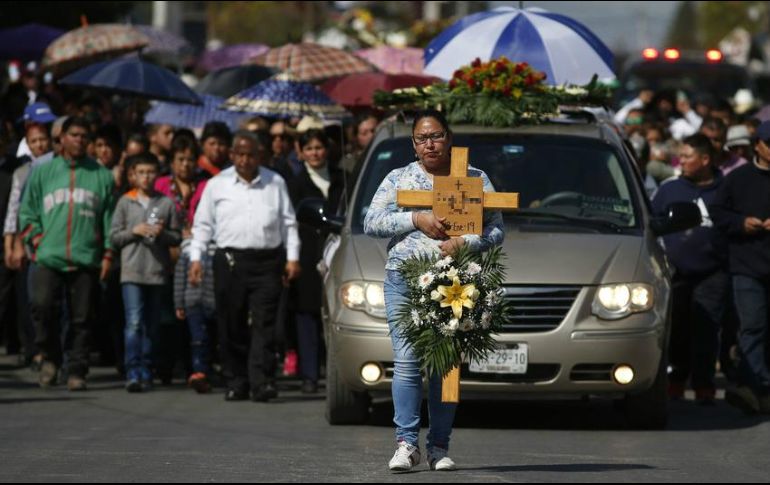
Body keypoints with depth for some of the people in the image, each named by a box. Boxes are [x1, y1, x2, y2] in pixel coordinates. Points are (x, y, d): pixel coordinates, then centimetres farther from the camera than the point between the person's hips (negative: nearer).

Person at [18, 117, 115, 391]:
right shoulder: (42, 172, 12)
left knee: (80, 317, -1)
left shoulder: (102, 176, 10)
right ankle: (50, 356, 4)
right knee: (42, 305, -18)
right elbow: (27, 211, 14)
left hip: (87, 259, 0)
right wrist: (37, 239, 0)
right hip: (49, 257, 0)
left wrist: (107, 254, 5)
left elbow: (109, 217, 11)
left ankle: (77, 372, 6)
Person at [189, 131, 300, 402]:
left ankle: (262, 382, -14)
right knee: (232, 326, 2)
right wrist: (196, 258, 3)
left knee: (264, 325, -9)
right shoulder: (218, 185, 10)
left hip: (267, 260, 0)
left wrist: (292, 258, 6)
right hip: (230, 260, 0)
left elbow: (288, 223, 14)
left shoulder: (275, 183, 11)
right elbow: (203, 224, 12)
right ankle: (236, 384, 9)